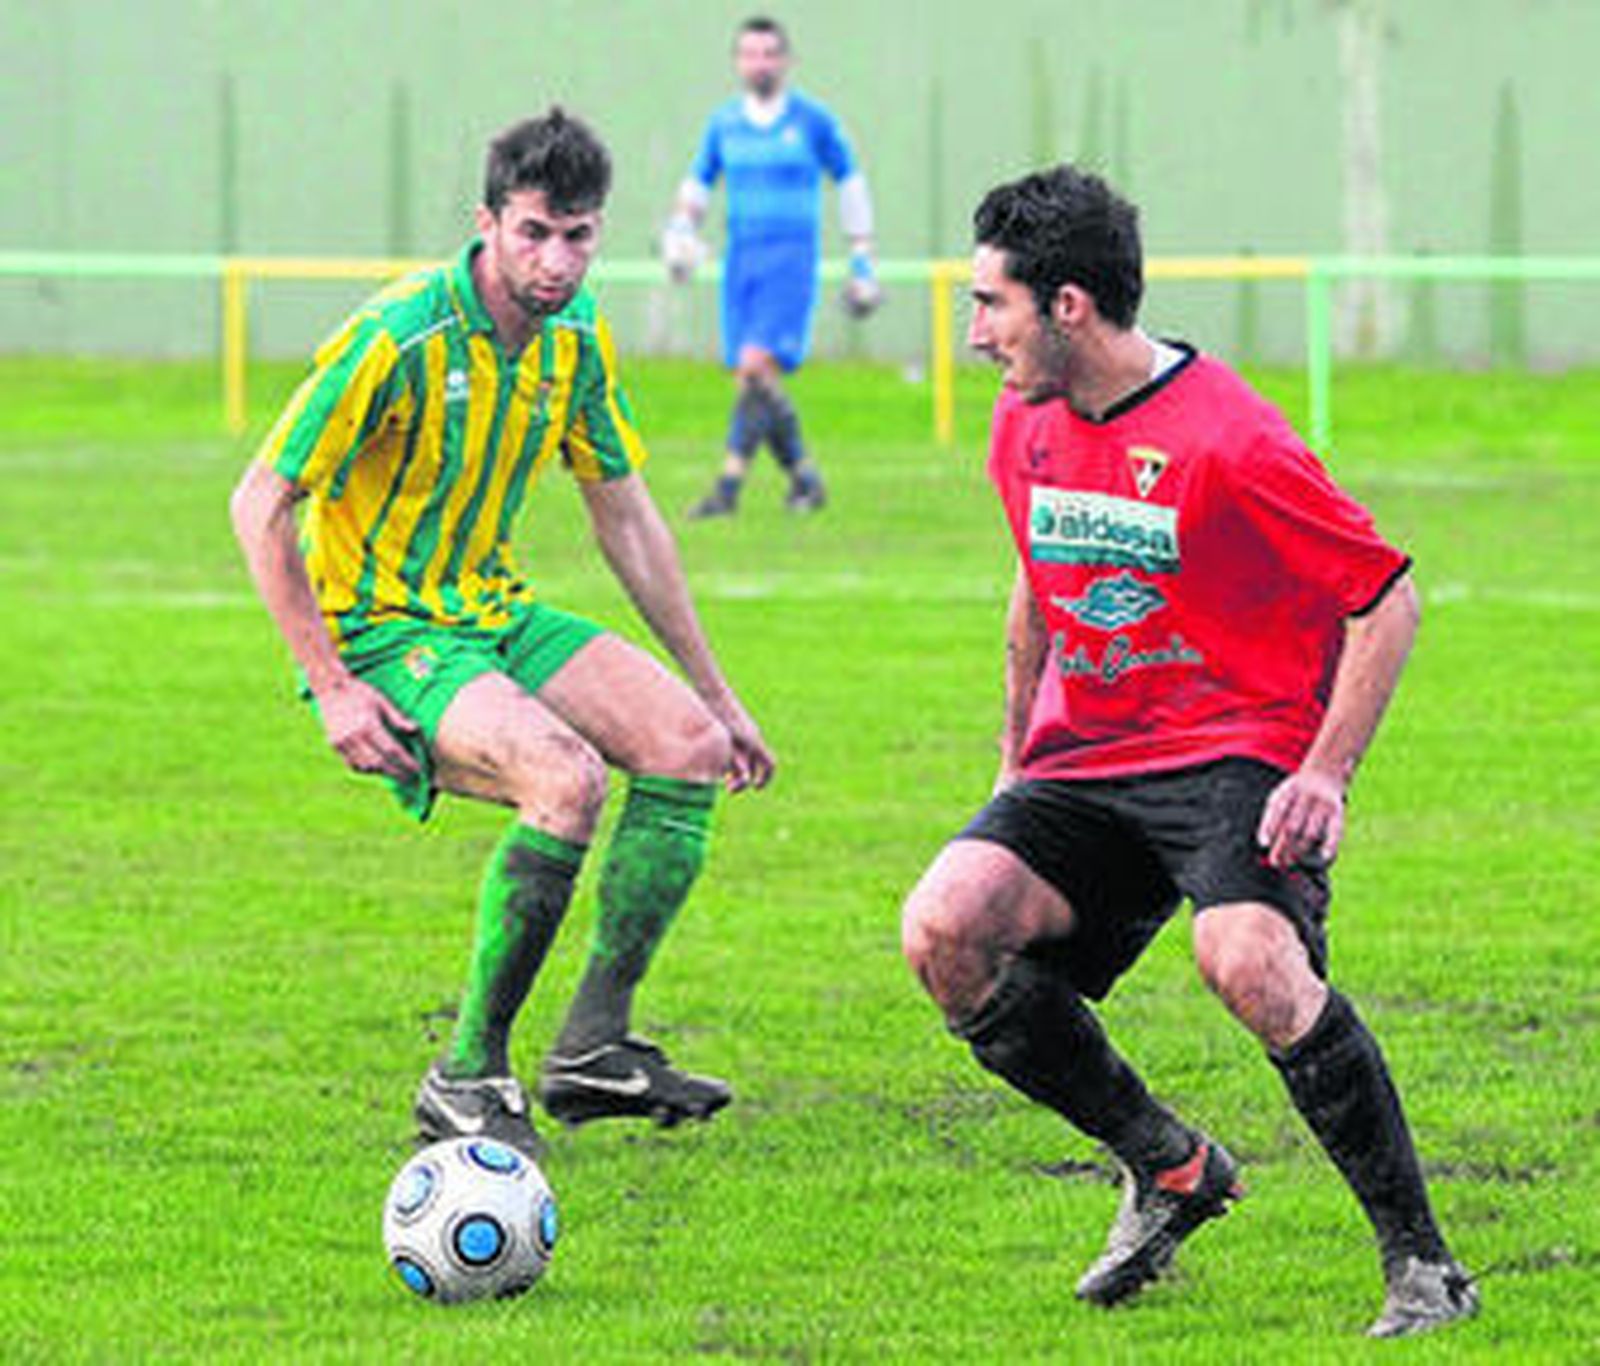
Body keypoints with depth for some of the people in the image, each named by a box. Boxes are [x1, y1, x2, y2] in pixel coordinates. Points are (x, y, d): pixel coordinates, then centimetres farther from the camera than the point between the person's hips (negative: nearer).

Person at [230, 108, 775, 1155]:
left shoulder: (577, 336, 1)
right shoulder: (400, 338, -21)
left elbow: (626, 515, 14)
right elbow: (261, 505, -17)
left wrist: (716, 692, 15)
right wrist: (331, 688, -20)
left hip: (496, 614, 8)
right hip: (384, 632, -8)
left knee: (690, 742, -11)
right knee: (567, 775, -30)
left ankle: (596, 1042, -4)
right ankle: (469, 1076, -18)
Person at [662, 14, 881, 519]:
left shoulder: (812, 119, -1)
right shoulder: (724, 123, 9)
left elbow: (850, 182, 8)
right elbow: (698, 182, 18)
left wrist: (863, 260, 8)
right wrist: (681, 227, -3)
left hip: (793, 258, -5)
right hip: (741, 260, 5)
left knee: (756, 368, -20)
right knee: (752, 383, 2)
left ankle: (729, 486, -21)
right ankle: (804, 478, 19)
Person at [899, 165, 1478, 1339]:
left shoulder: (1227, 440, -15)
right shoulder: (1026, 427, 7)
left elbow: (1386, 600, -9)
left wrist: (1327, 775, -16)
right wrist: (1017, 761, 21)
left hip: (1237, 752, -7)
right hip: (1084, 765, 7)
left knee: (1247, 958, -35)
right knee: (945, 929, -19)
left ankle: (1422, 1264, -21)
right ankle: (1167, 1168, 2)